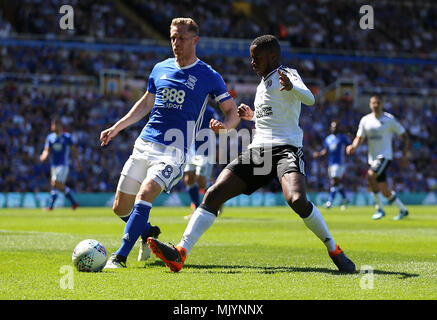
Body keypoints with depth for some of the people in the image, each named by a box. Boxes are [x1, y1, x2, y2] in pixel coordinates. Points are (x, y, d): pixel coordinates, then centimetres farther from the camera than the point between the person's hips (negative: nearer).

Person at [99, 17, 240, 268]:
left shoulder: (208, 76, -1)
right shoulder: (160, 69, 12)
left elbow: (234, 113, 0)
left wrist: (224, 124, -23)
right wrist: (116, 128, 20)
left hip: (173, 151, -5)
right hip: (144, 144, 5)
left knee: (145, 194, -28)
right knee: (120, 208, 5)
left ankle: (120, 257, -26)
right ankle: (148, 233, 36)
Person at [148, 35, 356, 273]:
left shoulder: (287, 74, 1)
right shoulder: (263, 83, 25)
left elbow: (309, 99, -20)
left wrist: (291, 87, -41)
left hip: (286, 149, -7)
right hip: (256, 150, 7)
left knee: (297, 201, -32)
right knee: (214, 193, -10)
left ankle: (334, 251, -10)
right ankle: (180, 253, -19)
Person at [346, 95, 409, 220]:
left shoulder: (389, 119, -5)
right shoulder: (365, 120, 7)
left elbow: (404, 136, 1)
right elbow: (359, 138, 9)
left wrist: (404, 155, -8)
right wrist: (353, 146, -14)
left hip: (385, 156, -5)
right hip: (372, 158, 5)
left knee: (370, 175, -29)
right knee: (385, 191, 8)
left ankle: (379, 208, -17)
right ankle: (403, 210, 30)